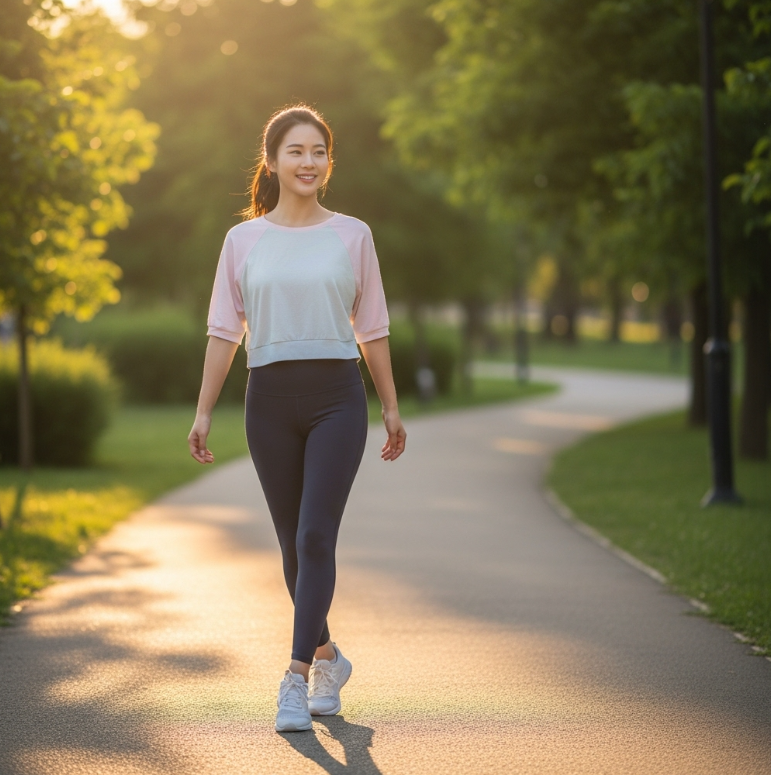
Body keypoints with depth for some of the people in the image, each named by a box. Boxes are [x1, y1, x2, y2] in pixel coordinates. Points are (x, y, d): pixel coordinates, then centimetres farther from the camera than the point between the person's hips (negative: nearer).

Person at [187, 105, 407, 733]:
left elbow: (372, 328, 9)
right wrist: (204, 412, 2)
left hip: (336, 397, -2)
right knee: (293, 543, 9)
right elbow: (224, 332, 7)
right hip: (271, 399, 2)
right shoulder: (244, 241, 6)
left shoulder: (352, 236, 5)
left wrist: (391, 408, 9)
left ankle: (298, 678, -10)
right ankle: (328, 658, 29)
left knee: (315, 538, -11)